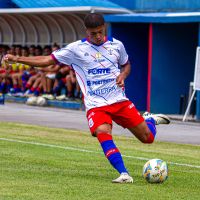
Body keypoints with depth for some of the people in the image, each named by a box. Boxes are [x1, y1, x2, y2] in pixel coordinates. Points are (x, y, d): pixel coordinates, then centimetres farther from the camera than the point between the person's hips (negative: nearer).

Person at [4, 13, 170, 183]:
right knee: (103, 133, -33)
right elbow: (47, 60, -4)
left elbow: (126, 65, 22)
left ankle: (150, 120, 41)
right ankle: (124, 174, -34)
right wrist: (16, 59, -13)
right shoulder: (77, 49, -4)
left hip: (120, 101, 2)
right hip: (96, 105, -2)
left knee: (147, 137, 4)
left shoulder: (116, 45, 3)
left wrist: (123, 75, -2)